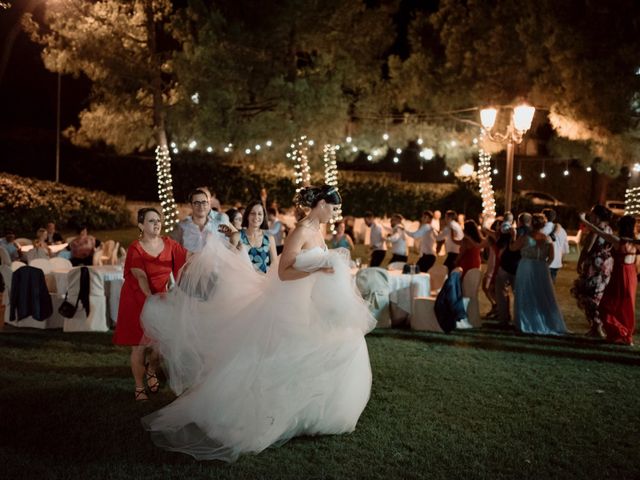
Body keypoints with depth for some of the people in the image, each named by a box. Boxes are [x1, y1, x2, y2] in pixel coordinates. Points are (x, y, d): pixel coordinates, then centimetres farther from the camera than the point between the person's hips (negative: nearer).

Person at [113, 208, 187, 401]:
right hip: (137, 299, -3)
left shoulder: (169, 244, -1)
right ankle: (139, 387, 15)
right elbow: (141, 277, -23)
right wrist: (151, 298, -37)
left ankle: (151, 371, 31)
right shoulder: (136, 248, -13)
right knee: (140, 345, -1)